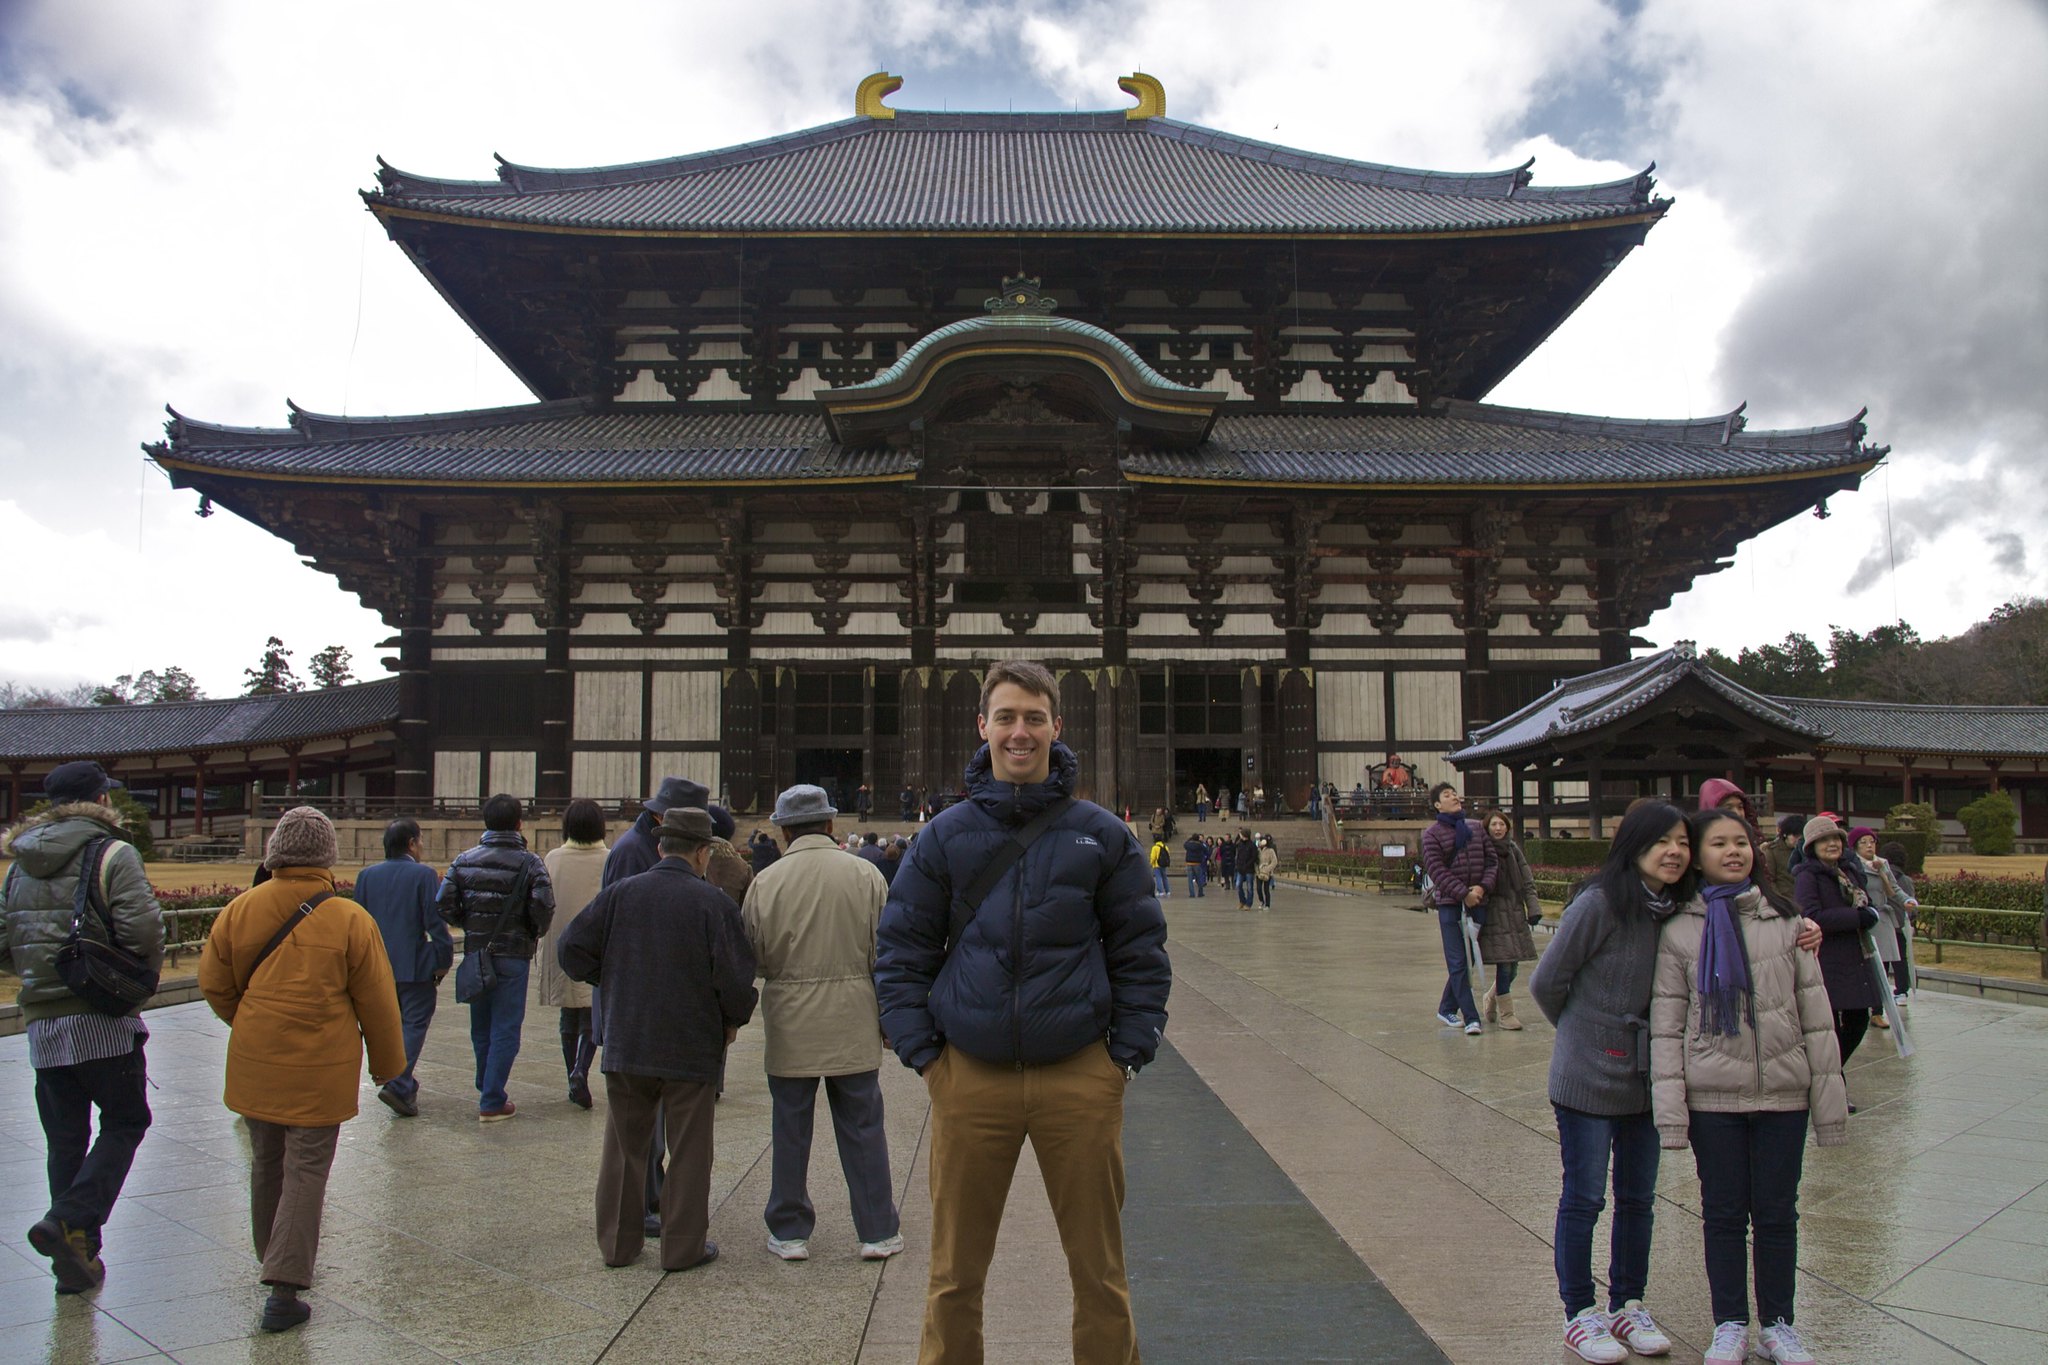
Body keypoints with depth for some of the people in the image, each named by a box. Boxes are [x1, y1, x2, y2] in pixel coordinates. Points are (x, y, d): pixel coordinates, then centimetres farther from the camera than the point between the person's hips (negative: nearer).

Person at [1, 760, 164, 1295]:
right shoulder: (112, 854, -8)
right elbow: (142, 930, -19)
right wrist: (142, 978, -1)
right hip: (104, 1020, -6)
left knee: (64, 1138, 12)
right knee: (124, 1123, 6)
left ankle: (76, 1259, 17)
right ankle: (72, 1221, -11)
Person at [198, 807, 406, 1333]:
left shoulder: (240, 910, -4)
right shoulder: (351, 920, -11)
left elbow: (215, 985, 7)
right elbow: (377, 1003, -6)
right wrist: (387, 1065, 8)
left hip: (254, 1065, 4)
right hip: (320, 1071, -4)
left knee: (266, 1164, 20)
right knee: (306, 1171, 3)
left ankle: (273, 1260, 37)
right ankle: (285, 1289, -1)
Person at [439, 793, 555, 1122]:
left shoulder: (464, 860, 2)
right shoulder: (529, 863, -9)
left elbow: (445, 905, -4)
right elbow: (543, 907, -19)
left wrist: (469, 925, 13)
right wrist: (535, 933, 1)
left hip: (475, 952, 4)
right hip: (512, 955, -4)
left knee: (481, 1027, 18)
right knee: (505, 1030, 2)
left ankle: (487, 1090, 30)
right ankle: (492, 1102, 2)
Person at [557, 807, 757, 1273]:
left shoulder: (619, 894, -3)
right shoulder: (713, 902, -13)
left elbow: (570, 950, -2)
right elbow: (735, 976, -17)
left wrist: (612, 982, 13)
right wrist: (734, 1020, 1)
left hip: (624, 1045, 3)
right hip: (692, 1049, -3)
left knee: (624, 1148, 17)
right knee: (688, 1153, 9)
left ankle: (618, 1242, 26)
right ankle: (683, 1247, 16)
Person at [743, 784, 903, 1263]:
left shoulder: (766, 882, -7)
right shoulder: (865, 874, -6)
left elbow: (751, 958, -1)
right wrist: (889, 1016, 7)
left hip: (790, 1026, 0)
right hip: (853, 1023, 1)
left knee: (790, 1132, 12)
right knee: (862, 1128, 10)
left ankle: (789, 1232, 21)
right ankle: (878, 1232, 18)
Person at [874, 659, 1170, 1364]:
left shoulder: (1103, 835, 2)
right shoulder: (945, 837, 3)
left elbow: (1142, 954, 6)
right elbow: (900, 954, 7)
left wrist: (1126, 1055, -1)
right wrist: (924, 1056, -1)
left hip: (1081, 1079, 0)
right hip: (970, 1078, 1)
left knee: (1099, 1273, 10)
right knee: (955, 1275, 11)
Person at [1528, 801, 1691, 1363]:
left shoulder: (1679, 910, -1)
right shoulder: (1599, 904, -20)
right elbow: (1546, 983, -11)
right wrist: (1586, 1033, 3)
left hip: (1645, 1077, 6)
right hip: (1588, 1077, -6)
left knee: (1638, 1198, 16)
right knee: (1584, 1198, 6)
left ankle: (1628, 1306, 32)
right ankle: (1579, 1314, 22)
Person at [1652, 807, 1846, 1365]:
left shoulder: (1785, 922, 3)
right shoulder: (1679, 930, -2)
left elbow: (1816, 1015, 4)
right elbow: (1666, 1026, -3)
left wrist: (1829, 1099, 1)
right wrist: (1670, 1110, -8)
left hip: (1784, 1092, 1)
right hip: (1713, 1095, -1)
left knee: (1777, 1212, 10)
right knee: (1723, 1212, 8)